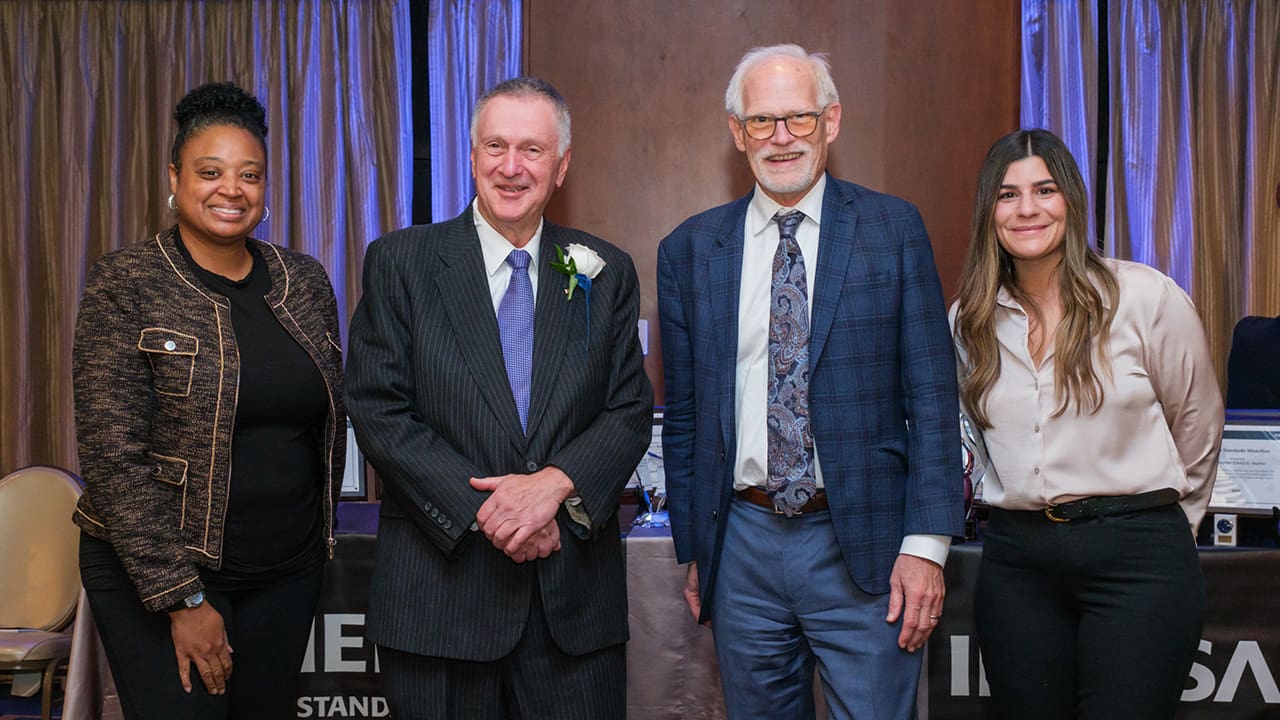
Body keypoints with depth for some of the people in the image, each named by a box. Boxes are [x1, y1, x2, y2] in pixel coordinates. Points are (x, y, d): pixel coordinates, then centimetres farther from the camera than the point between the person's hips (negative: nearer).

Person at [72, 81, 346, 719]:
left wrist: (319, 536, 11)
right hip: (155, 573, -4)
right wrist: (182, 599, -15)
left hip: (289, 571, 4)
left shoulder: (306, 281, 4)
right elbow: (112, 453, -14)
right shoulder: (125, 284, -9)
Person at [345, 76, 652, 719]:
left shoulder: (604, 273, 7)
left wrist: (555, 483, -14)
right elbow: (378, 411, -5)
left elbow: (631, 410, 4)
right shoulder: (400, 262, 1)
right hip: (440, 589, -1)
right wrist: (484, 510, -14)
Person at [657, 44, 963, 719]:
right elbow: (683, 416, 9)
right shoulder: (688, 250, 5)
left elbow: (931, 396, -2)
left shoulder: (892, 228, 0)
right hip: (742, 544, 2)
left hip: (862, 545, -2)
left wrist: (927, 543, -8)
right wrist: (693, 550, 9)